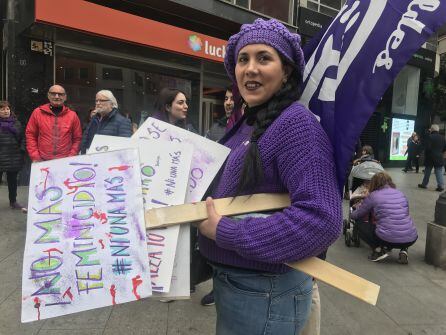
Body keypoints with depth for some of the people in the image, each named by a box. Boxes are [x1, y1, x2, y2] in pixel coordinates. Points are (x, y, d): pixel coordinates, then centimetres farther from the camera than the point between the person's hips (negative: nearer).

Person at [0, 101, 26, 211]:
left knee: (13, 181, 14)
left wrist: (21, 150, 2)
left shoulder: (16, 123, 8)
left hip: (14, 159, 3)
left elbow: (22, 138, 12)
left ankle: (13, 201, 27)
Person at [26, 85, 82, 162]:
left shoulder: (72, 115, 5)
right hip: (42, 162, 0)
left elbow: (77, 138, 7)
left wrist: (71, 157, -4)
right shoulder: (38, 112, 4)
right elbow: (30, 135, 7)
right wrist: (35, 157, -1)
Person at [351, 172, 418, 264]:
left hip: (388, 239, -4)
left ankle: (378, 250, 1)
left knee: (360, 225, 18)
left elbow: (355, 216, 11)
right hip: (411, 240, 5)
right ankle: (403, 250, 13)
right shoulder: (401, 194, 14)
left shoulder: (373, 195, 1)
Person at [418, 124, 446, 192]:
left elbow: (427, 148, -18)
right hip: (439, 158, 4)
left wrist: (425, 155, -4)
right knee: (439, 172, 4)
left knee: (427, 172, 8)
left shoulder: (429, 137, -12)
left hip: (430, 157, -4)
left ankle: (424, 184, 17)